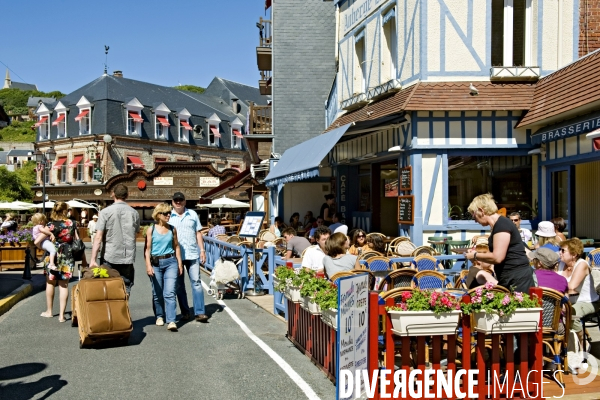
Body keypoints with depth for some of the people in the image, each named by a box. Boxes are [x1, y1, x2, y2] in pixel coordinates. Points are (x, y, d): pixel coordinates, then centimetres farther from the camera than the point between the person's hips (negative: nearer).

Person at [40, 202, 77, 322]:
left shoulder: (51, 225, -9)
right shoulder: (71, 224, 0)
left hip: (53, 256, -2)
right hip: (68, 256, 2)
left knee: (50, 283, 17)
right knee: (64, 285, 6)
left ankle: (49, 311, 29)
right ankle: (61, 315, 4)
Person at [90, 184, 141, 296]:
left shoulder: (105, 212, -5)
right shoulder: (134, 213, 3)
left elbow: (98, 237, -10)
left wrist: (93, 259, -10)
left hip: (109, 257, -2)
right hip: (128, 257, 2)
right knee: (125, 290, 7)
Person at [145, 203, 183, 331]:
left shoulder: (172, 229, 7)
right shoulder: (151, 229, -1)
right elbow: (147, 249, -2)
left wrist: (179, 263, 9)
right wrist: (148, 265, -10)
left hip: (170, 262, 1)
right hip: (155, 263, -1)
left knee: (170, 293, -8)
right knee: (157, 294, 10)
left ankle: (171, 321, -10)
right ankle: (159, 316, 30)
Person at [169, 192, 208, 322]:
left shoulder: (192, 214, 11)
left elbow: (198, 233, 13)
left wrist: (202, 250, 5)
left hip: (192, 254, 0)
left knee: (196, 282, -4)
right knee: (179, 285, 6)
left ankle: (200, 312, -4)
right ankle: (185, 312, 16)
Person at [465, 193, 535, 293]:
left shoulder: (501, 224, -14)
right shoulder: (498, 224, 16)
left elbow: (497, 257, -21)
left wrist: (475, 256, -7)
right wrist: (477, 252, 11)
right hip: (508, 280, 10)